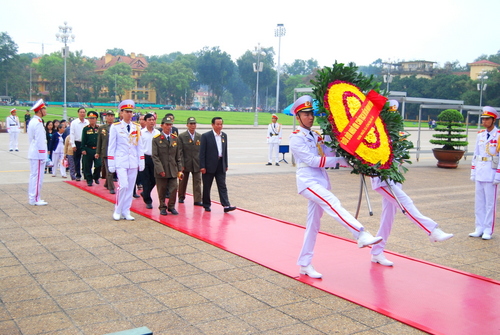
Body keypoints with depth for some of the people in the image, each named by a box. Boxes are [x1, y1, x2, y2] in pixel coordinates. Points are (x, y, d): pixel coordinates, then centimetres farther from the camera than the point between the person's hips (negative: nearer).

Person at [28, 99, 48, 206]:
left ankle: (32, 198, 23)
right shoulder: (38, 123, -16)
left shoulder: (32, 121, 14)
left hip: (33, 153, 10)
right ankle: (35, 199, 0)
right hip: (38, 154, -10)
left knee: (33, 176, 15)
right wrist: (43, 156, -17)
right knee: (37, 176, -4)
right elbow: (40, 141, -20)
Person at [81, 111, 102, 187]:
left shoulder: (99, 128, 6)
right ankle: (89, 180, 13)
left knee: (99, 165, -4)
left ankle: (96, 177, 20)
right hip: (88, 150, -1)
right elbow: (83, 140, 1)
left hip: (97, 150, 1)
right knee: (88, 166, 2)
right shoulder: (85, 129, 2)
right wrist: (83, 149, -6)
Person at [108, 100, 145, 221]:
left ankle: (126, 212, 15)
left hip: (133, 162, 4)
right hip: (121, 161, -4)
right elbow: (111, 146, 0)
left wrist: (141, 162, 7)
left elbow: (139, 146, 12)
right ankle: (117, 211, 4)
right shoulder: (115, 127, -1)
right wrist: (111, 164, -4)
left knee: (130, 188, 5)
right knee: (123, 185, -14)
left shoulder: (136, 127, 9)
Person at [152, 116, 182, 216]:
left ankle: (171, 206, 19)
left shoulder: (175, 138, 9)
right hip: (161, 170, -3)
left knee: (174, 189, 1)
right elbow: (154, 156, -7)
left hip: (173, 170, 3)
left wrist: (180, 169, 4)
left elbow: (178, 155, 10)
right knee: (162, 191, 5)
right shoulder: (156, 139, -3)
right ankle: (162, 207, 22)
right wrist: (160, 169, -14)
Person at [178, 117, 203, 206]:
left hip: (197, 163, 2)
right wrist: (181, 164, -11)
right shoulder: (182, 136, -3)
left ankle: (197, 200, 2)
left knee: (197, 182, -1)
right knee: (183, 181, 11)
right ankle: (181, 197, 30)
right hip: (185, 163, -2)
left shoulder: (200, 136, 7)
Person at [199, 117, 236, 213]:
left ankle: (226, 205, -6)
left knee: (222, 186, -1)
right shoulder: (206, 136, -7)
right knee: (207, 187, 6)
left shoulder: (224, 135, 9)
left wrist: (226, 164, 12)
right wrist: (202, 166, -13)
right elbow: (202, 152, -9)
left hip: (221, 165, 4)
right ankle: (206, 205, 19)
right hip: (209, 165, -4)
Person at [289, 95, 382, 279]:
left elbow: (330, 153, 8)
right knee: (332, 203, -29)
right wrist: (340, 160, -13)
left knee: (313, 223, 7)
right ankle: (362, 235, -43)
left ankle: (305, 264, 14)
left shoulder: (315, 136, 18)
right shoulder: (296, 137, -4)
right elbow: (312, 160, -13)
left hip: (320, 181, 7)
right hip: (308, 181, -7)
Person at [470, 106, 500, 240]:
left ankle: (488, 230, 9)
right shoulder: (480, 135, 10)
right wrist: (473, 172, 11)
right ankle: (479, 229, 17)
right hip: (479, 174, 6)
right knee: (479, 202, 9)